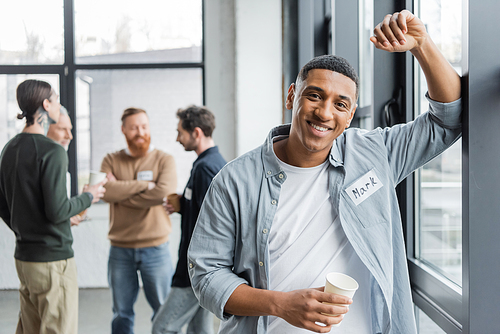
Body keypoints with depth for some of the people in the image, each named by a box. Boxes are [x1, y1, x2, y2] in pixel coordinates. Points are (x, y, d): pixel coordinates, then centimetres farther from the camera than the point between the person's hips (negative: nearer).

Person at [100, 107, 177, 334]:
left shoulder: (164, 160, 2)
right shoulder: (111, 161, 7)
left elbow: (164, 192, -17)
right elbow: (108, 191, -12)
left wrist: (122, 192, -11)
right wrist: (144, 184, -14)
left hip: (155, 248, -1)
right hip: (120, 249, 2)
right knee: (121, 313, 12)